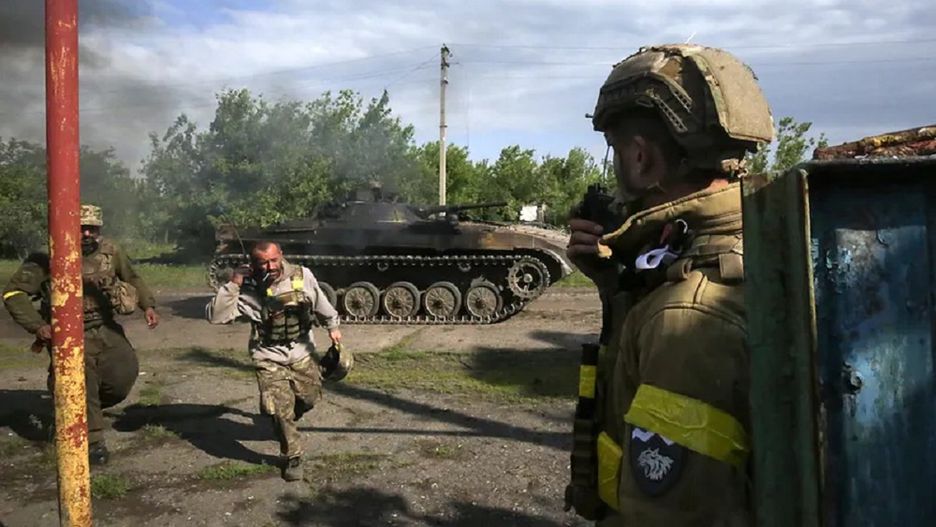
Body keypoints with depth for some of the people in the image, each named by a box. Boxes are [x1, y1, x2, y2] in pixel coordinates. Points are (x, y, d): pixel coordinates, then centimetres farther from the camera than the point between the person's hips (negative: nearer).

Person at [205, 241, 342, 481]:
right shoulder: (247, 290, -18)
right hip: (269, 358, -3)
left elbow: (320, 302, 6)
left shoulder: (301, 275, -12)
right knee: (280, 410, -9)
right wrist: (232, 285, -29)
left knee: (309, 399, 15)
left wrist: (332, 326, 16)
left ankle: (284, 423, 48)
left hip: (301, 353, 3)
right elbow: (215, 316, -23)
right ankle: (292, 457, 13)